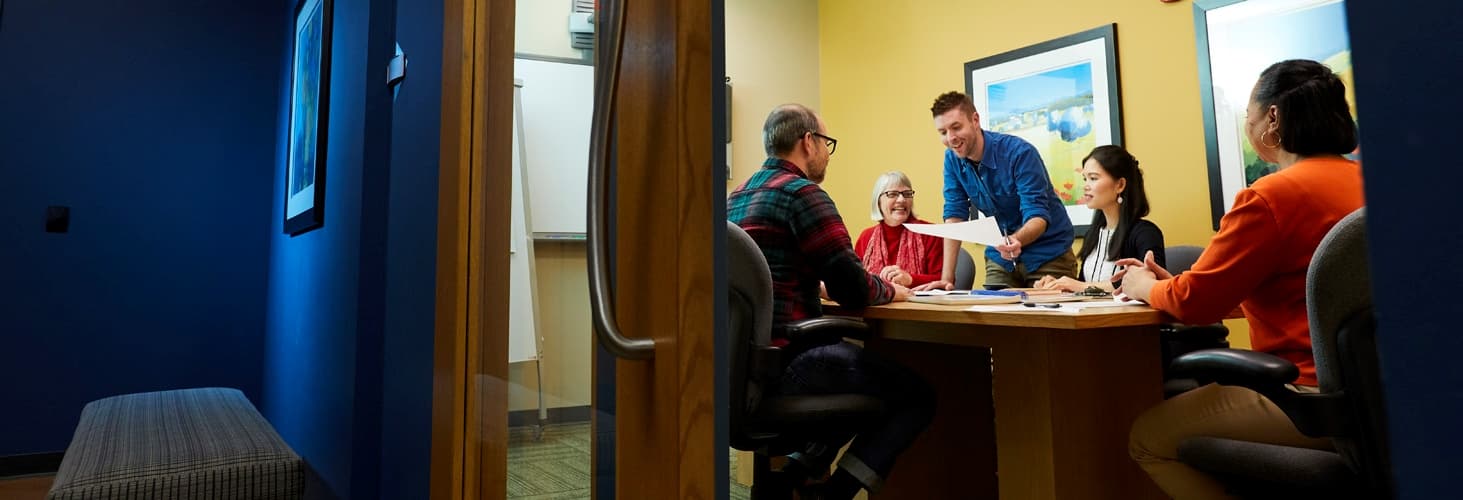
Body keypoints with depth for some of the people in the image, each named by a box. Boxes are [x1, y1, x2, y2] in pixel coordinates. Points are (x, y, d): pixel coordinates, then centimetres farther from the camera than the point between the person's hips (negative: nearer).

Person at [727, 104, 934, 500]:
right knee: (918, 393, 0)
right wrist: (894, 291, 8)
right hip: (779, 361, -9)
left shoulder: (738, 195, 16)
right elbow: (852, 289, -13)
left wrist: (859, 284, 19)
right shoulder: (802, 192, -10)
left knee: (862, 364, 26)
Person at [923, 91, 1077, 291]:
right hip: (1000, 258, 4)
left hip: (1047, 256, -4)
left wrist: (1016, 240, -50)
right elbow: (954, 216, -10)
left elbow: (1038, 216, -27)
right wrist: (946, 277, -18)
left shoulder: (1019, 153, -24)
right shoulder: (952, 159, -8)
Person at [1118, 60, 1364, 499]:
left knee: (1147, 437, 1)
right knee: (1190, 393, 25)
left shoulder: (1271, 196, -19)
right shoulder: (1356, 179, 11)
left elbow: (1196, 302, -13)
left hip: (1316, 397, -10)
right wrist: (1169, 282, 16)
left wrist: (1145, 288, 7)